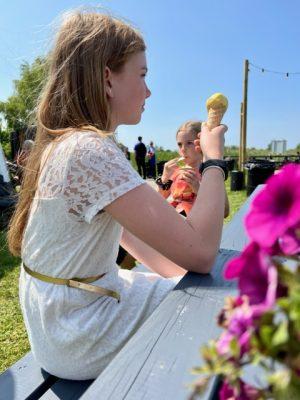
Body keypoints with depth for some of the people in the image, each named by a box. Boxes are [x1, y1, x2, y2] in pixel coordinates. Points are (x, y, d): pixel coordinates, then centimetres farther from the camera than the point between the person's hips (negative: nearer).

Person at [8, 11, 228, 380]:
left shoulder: (65, 143, 3)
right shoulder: (91, 151, -29)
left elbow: (122, 226, 6)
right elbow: (200, 251, -31)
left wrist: (180, 275, -1)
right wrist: (214, 158, -16)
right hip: (80, 339, -8)